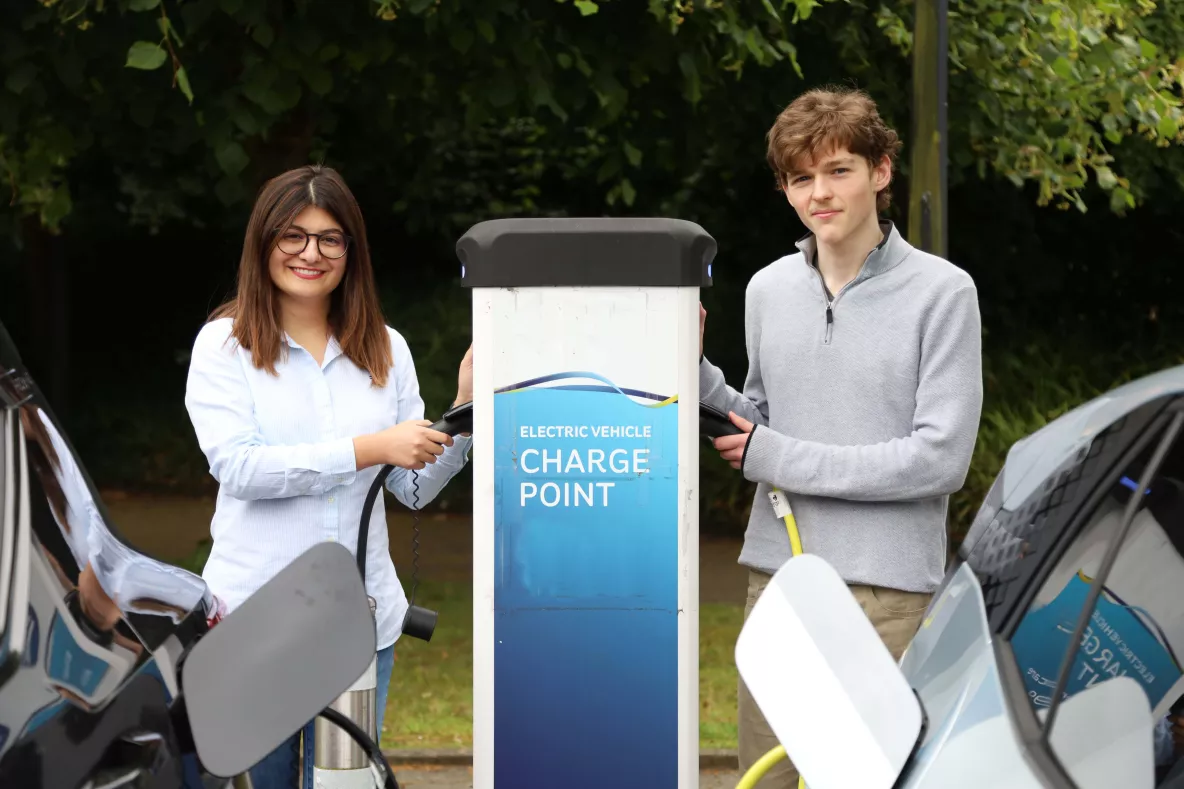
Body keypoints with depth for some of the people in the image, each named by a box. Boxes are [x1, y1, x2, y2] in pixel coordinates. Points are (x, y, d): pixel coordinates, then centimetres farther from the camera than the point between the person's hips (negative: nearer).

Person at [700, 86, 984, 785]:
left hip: (886, 587, -5)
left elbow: (941, 458, -11)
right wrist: (693, 370, 2)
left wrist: (777, 459, -9)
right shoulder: (768, 290, 11)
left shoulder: (942, 293, -6)